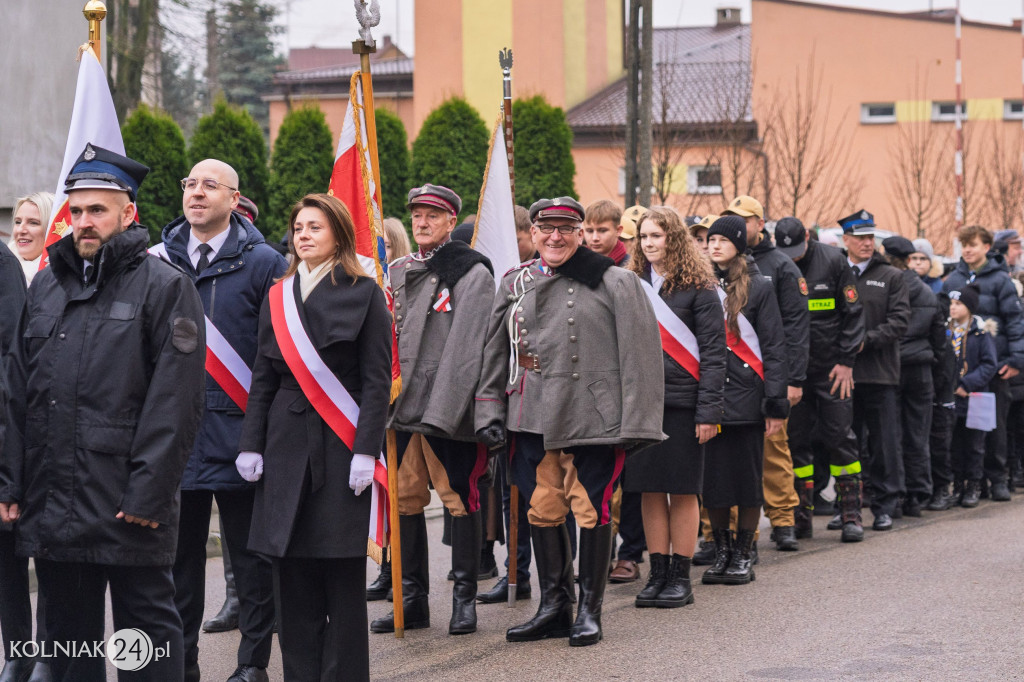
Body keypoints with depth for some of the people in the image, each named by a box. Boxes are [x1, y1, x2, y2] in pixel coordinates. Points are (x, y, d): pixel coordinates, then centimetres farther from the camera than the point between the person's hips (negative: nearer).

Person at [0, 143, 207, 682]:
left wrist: (148, 494, -16)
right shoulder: (45, 288, 15)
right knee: (69, 638, 13)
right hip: (51, 506, 6)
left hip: (130, 510, -6)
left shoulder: (164, 287, -4)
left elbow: (175, 401, -10)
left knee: (148, 637, 2)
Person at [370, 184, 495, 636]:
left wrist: (443, 409, -18)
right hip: (403, 408, 6)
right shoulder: (399, 272, 16)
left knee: (460, 500, 0)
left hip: (449, 411, -6)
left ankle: (464, 599, 8)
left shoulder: (472, 273, -3)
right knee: (405, 500, 7)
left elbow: (467, 346, -11)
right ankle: (413, 599, 15)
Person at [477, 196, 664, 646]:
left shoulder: (615, 283, -3)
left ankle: (589, 612, 11)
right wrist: (490, 413, 12)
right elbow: (496, 352, 18)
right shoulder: (515, 284, 11)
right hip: (532, 419, 4)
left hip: (593, 419, -4)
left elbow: (640, 354, -5)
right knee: (543, 510, 8)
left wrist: (634, 423, -10)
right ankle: (553, 607, 19)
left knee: (591, 511, 0)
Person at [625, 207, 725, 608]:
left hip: (682, 403, -4)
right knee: (650, 491, 5)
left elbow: (713, 352, -5)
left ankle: (681, 578, 7)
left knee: (683, 491, 1)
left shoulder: (698, 286, -3)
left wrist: (708, 410, -12)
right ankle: (658, 574, 12)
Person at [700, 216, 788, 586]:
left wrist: (776, 403, -8)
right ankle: (722, 551, 15)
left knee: (747, 478, 2)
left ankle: (743, 554, 11)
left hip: (745, 397, -3)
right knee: (712, 479, 3)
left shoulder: (759, 288, 1)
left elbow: (774, 348, -1)